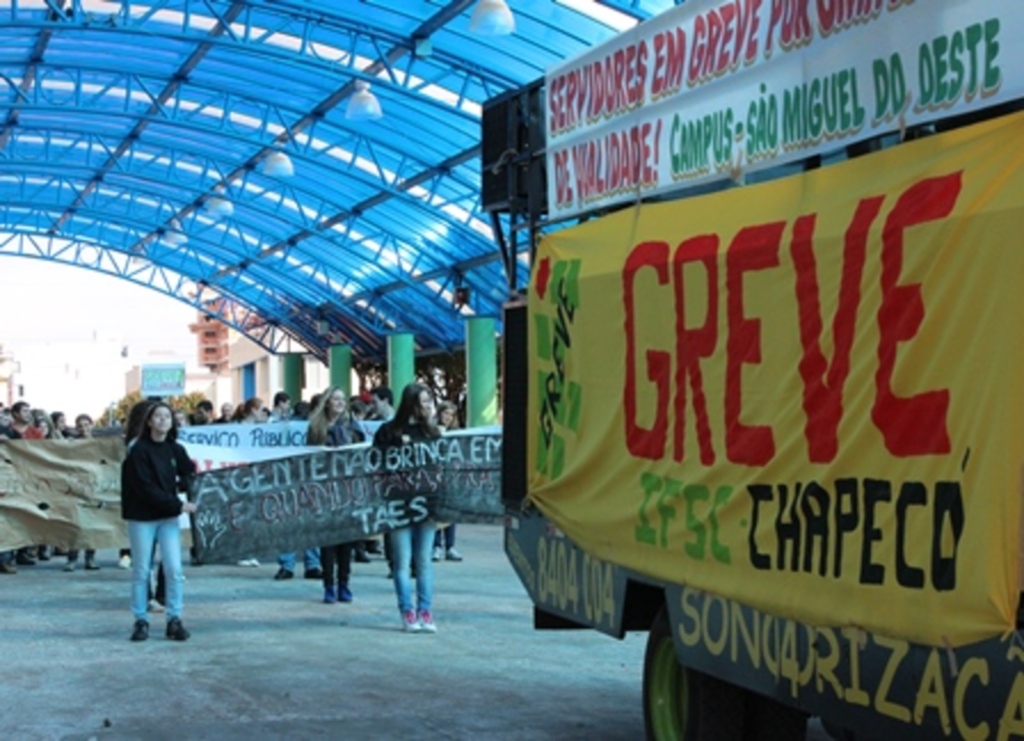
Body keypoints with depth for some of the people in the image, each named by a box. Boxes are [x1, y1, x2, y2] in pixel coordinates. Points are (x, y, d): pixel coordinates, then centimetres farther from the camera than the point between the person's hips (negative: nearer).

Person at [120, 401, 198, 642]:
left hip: (169, 516, 4)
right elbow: (146, 488, -16)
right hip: (142, 517, -3)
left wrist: (183, 483, -4)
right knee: (141, 571, 4)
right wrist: (178, 505, -19)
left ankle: (174, 620, 5)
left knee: (174, 569, -3)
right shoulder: (139, 451, -11)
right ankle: (140, 620, 14)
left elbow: (189, 471, 19)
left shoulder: (175, 450, 3)